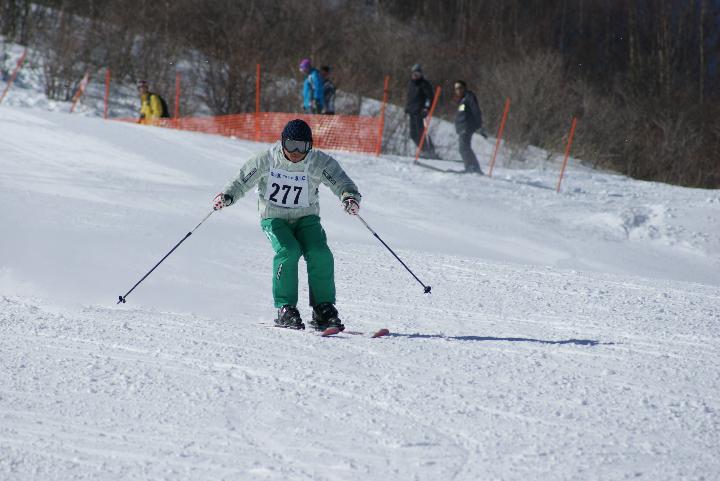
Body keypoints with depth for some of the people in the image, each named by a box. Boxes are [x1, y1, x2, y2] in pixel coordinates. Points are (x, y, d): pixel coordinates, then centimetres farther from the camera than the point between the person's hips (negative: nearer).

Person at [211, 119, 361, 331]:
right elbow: (241, 180, -4)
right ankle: (286, 309, -18)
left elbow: (340, 181, -20)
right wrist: (226, 196, -22)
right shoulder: (266, 160, -12)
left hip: (306, 217, 1)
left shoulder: (319, 162, -12)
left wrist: (350, 197, -42)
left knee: (320, 254, -22)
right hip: (274, 218, -1)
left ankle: (324, 309, -12)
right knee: (288, 251, -28)